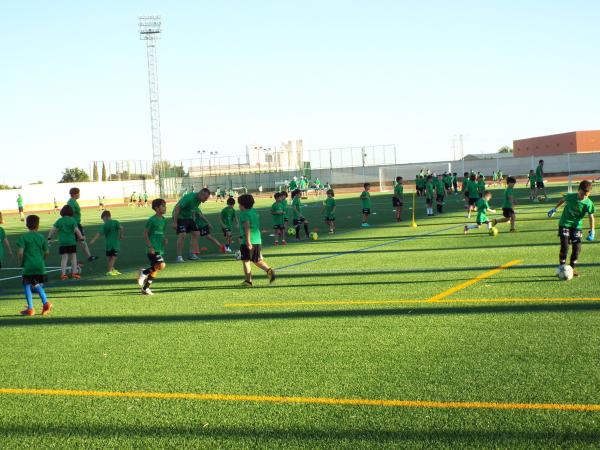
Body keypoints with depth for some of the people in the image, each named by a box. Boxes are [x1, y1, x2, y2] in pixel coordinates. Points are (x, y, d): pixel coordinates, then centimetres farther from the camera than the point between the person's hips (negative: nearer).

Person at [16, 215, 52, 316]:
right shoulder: (41, 237, 8)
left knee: (27, 285, 5)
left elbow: (20, 252, -14)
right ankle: (45, 302, 5)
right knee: (37, 285, 20)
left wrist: (20, 262, 2)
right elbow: (46, 252, 12)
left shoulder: (23, 237, -4)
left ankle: (30, 308, 2)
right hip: (40, 266, 4)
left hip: (29, 266, -4)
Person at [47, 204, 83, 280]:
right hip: (71, 242, -2)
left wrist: (49, 238, 9)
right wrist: (81, 238, 2)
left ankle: (63, 274, 0)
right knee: (73, 257, 9)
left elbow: (53, 230, 1)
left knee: (64, 258, 6)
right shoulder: (72, 220, -4)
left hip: (62, 243, 2)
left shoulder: (59, 221, 3)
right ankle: (74, 273, 11)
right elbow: (77, 230, -8)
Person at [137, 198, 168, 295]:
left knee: (155, 269, 9)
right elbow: (145, 233, -10)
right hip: (153, 249, -8)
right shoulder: (152, 220, -11)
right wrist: (150, 246, -15)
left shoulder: (164, 220, 12)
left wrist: (165, 239, 5)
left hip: (160, 248, 8)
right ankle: (144, 272, -1)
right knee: (161, 265, -21)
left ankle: (145, 288, 19)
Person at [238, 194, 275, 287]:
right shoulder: (254, 211, 15)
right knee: (257, 260, 17)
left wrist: (248, 241, -24)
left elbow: (247, 227, -20)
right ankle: (269, 270, -5)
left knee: (245, 260, 3)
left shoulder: (244, 213, -9)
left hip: (248, 241, -8)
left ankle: (248, 280, 2)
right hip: (258, 240, 8)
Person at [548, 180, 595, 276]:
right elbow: (563, 200, 7)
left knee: (577, 248, -2)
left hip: (577, 226, 2)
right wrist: (555, 209, 19)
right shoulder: (570, 197, -16)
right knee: (564, 247, -12)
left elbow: (591, 217, -9)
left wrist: (592, 231, -16)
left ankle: (572, 268, 15)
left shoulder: (588, 203, -15)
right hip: (564, 224, -2)